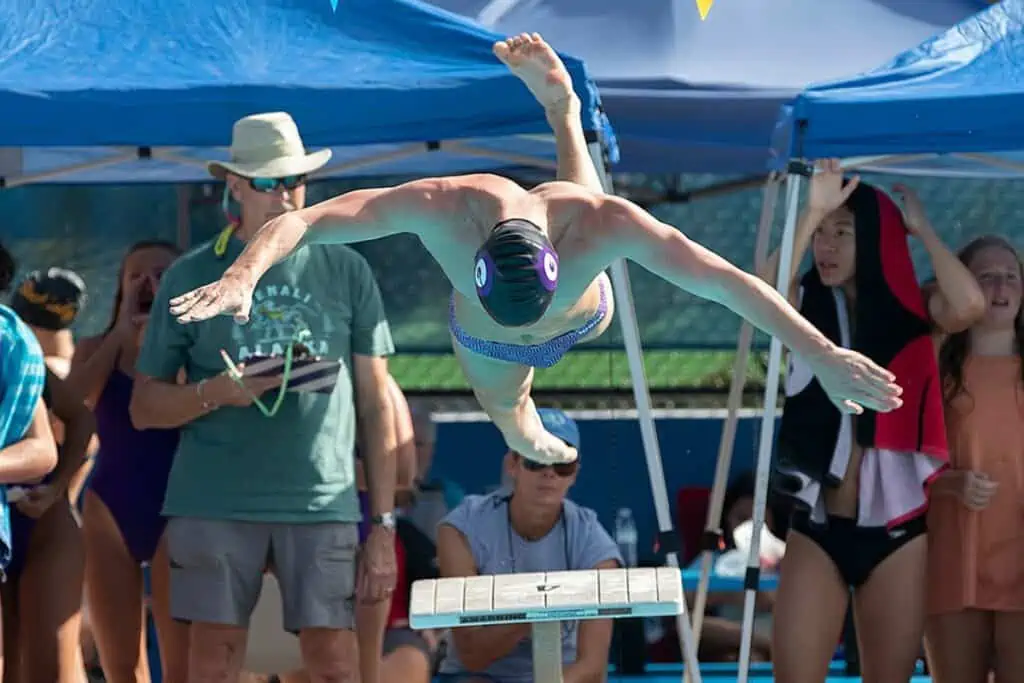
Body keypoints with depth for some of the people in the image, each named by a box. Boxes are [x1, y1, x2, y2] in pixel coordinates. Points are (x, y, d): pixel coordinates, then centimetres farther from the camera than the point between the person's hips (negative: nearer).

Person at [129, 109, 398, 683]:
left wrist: (384, 527, 5)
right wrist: (215, 393, -11)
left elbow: (376, 404, 11)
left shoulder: (346, 273, 10)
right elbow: (144, 407, 10)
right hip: (214, 502, 0)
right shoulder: (191, 277, 8)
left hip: (323, 502, 0)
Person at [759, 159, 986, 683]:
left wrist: (921, 228, -8)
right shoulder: (807, 306, 5)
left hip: (896, 529, -1)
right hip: (817, 528, 1)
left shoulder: (911, 310, 2)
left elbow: (968, 306, -20)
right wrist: (811, 213, -15)